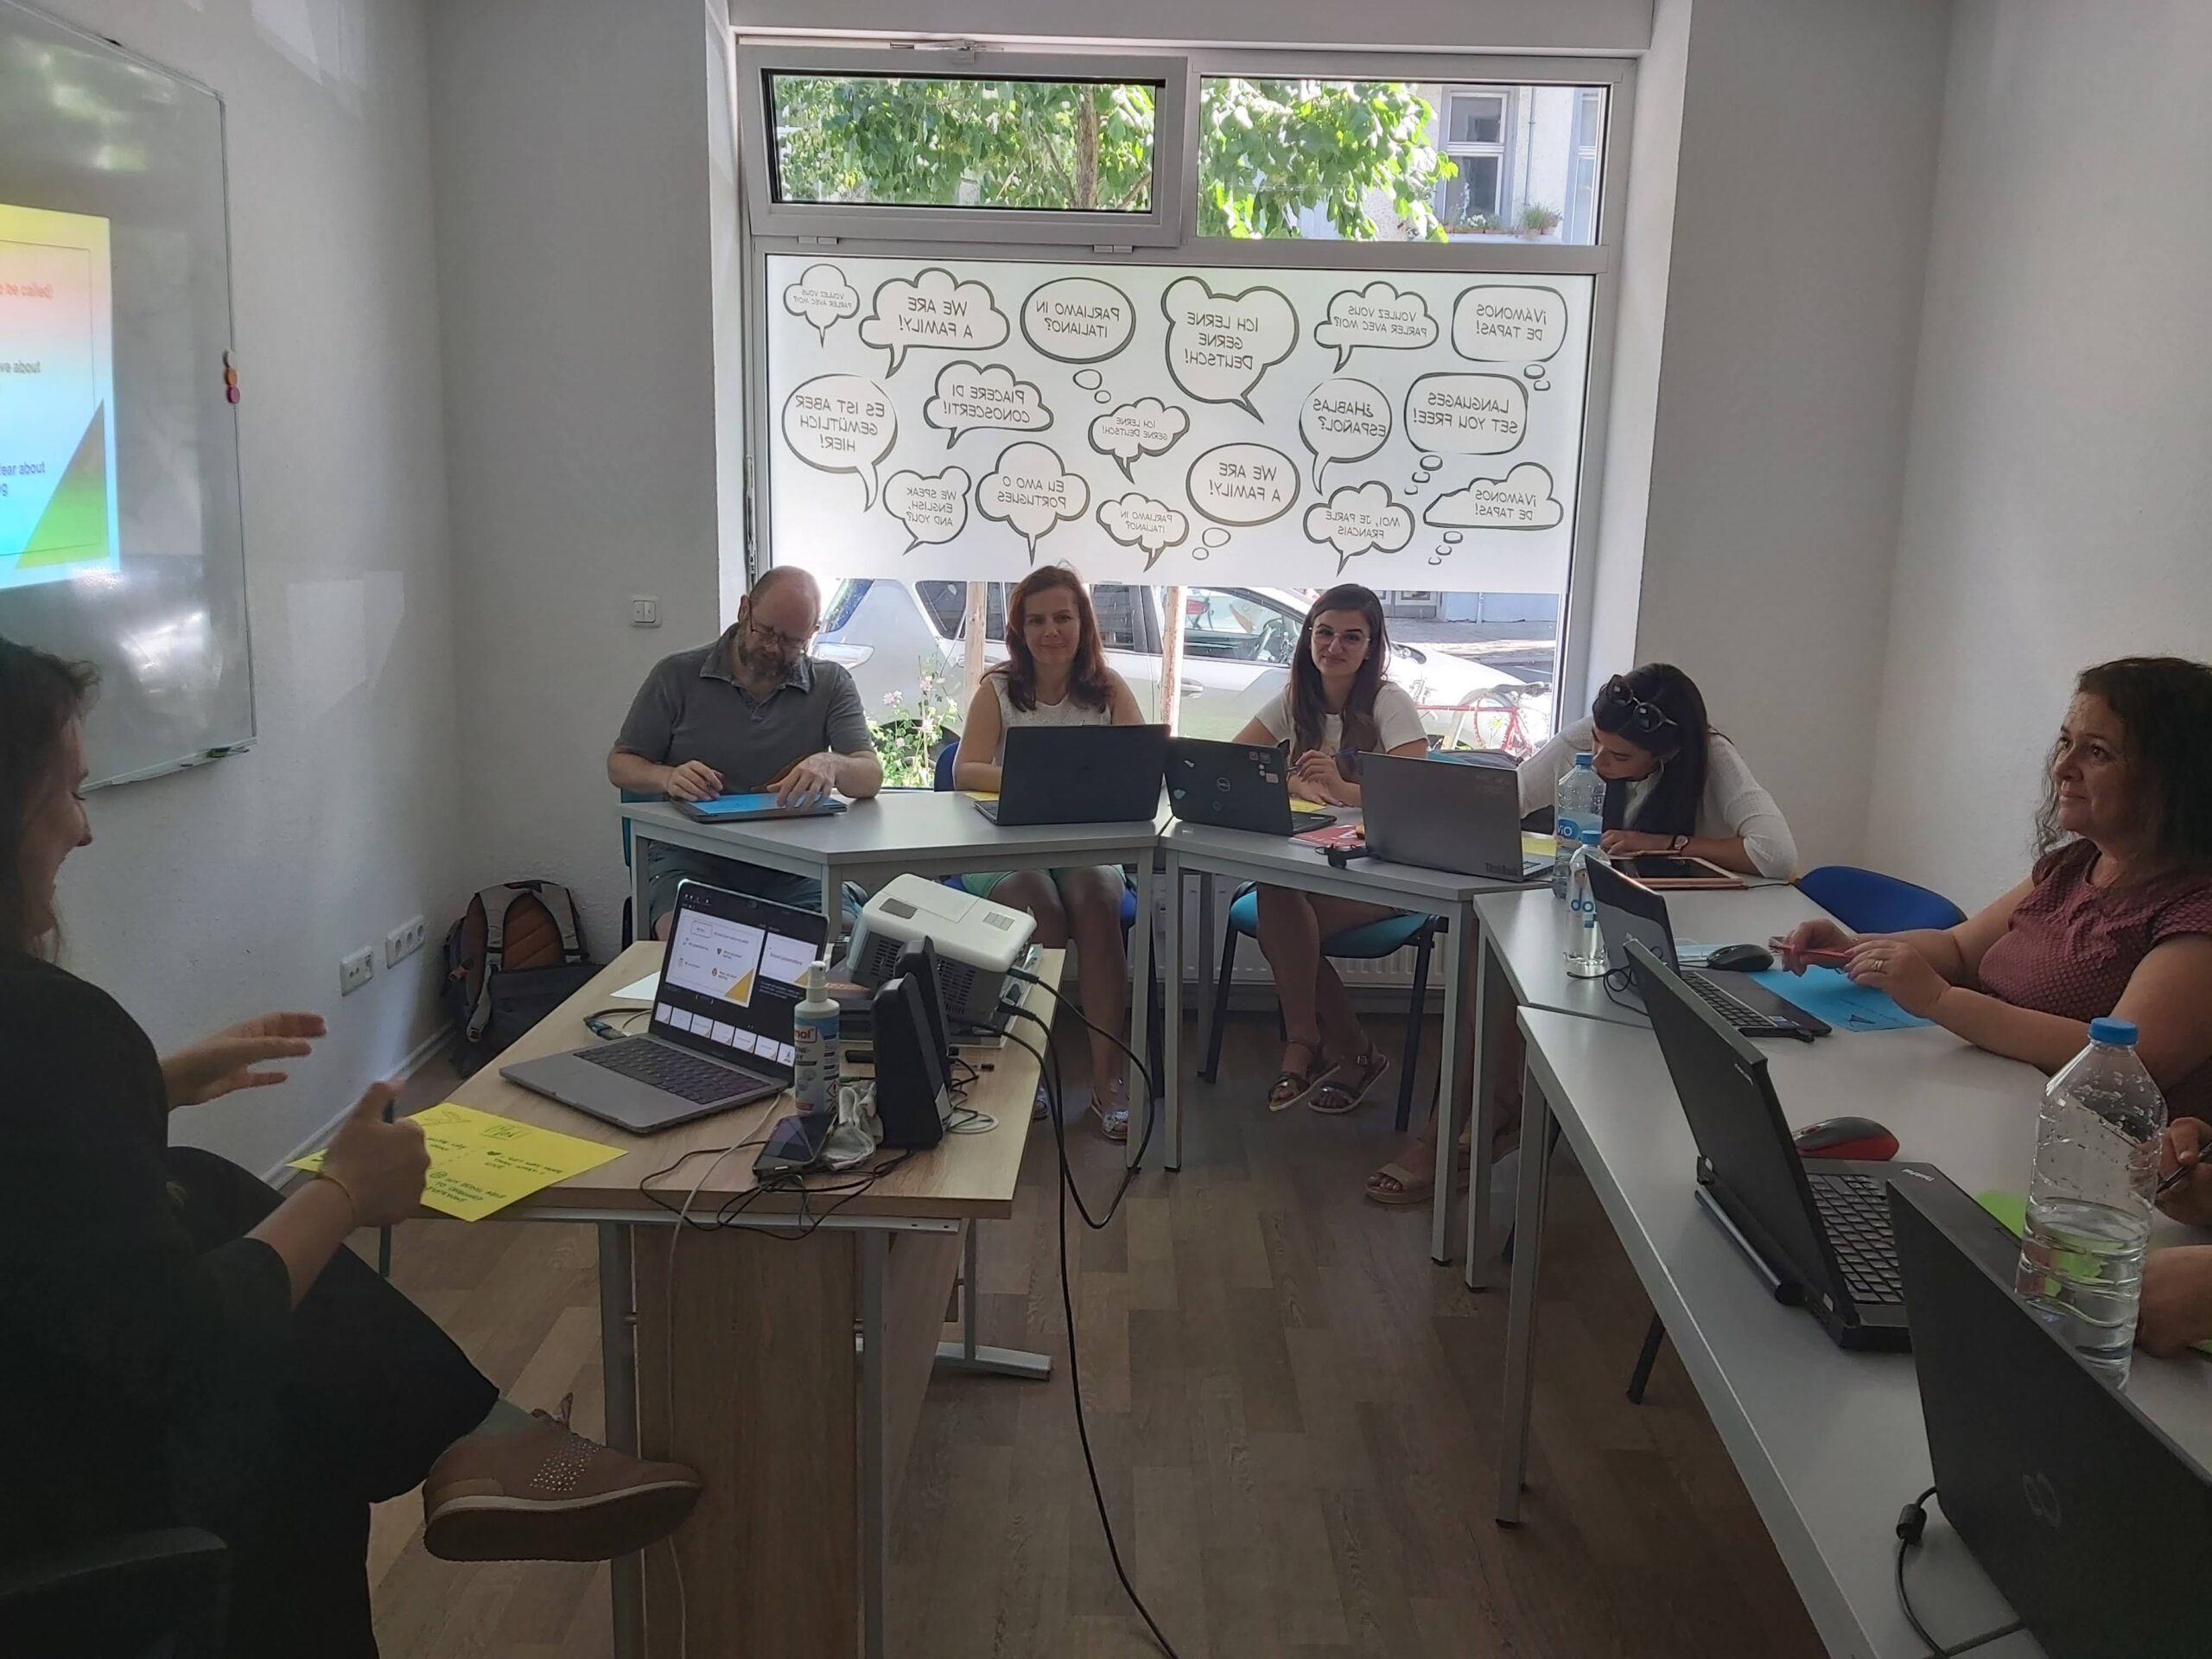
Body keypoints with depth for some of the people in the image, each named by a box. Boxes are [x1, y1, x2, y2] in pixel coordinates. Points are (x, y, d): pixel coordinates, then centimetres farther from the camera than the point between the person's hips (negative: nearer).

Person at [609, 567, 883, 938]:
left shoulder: (832, 685, 7)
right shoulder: (676, 675, 6)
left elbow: (871, 778, -3)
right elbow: (619, 766, 10)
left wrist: (831, 764, -27)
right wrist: (667, 778, -15)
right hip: (691, 856, -1)